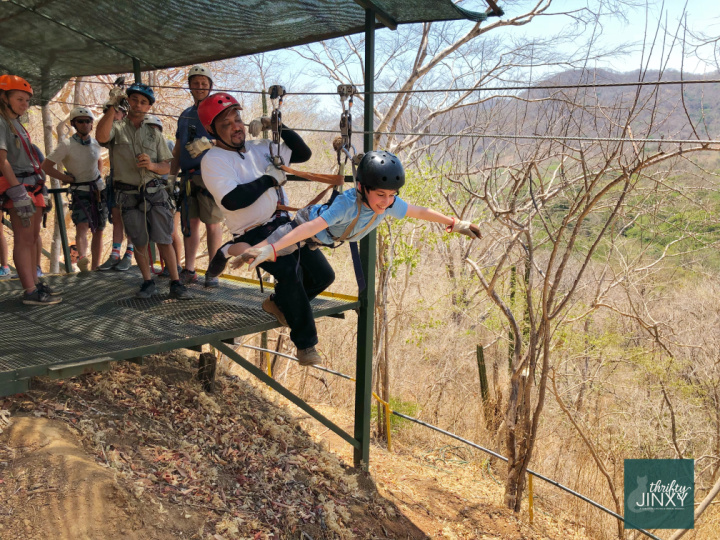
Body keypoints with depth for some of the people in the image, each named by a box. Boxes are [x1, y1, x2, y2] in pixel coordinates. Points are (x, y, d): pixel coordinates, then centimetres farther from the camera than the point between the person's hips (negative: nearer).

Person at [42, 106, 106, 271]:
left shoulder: (96, 144, 6)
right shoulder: (67, 145, -10)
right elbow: (46, 166, -10)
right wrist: (66, 178, -9)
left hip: (99, 190, 5)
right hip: (80, 192, -5)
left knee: (98, 231, 5)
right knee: (82, 226, -27)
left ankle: (95, 267, 11)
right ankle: (82, 258, -47)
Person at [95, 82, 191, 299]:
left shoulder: (154, 133, 13)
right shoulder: (117, 128, 5)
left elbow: (166, 167, 9)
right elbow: (101, 136, -21)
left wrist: (152, 165, -13)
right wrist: (112, 107, -21)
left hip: (155, 193, 1)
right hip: (129, 196, -1)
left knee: (164, 240, -4)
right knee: (139, 242, 6)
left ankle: (175, 283, 0)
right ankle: (148, 282, 18)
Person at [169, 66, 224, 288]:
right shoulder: (185, 115, 20)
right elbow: (177, 150, 22)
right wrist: (170, 176, 17)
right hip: (188, 177, 6)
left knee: (213, 224, -3)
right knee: (190, 223, 7)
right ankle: (189, 270, 14)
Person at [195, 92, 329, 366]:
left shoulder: (259, 148, 13)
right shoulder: (213, 160, -7)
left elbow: (302, 153, 13)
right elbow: (232, 200, -23)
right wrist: (270, 178, -15)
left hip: (284, 223, 7)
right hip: (253, 235, -7)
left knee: (323, 275, 0)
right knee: (290, 270, -30)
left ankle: (278, 302, 28)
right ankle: (305, 343, -14)